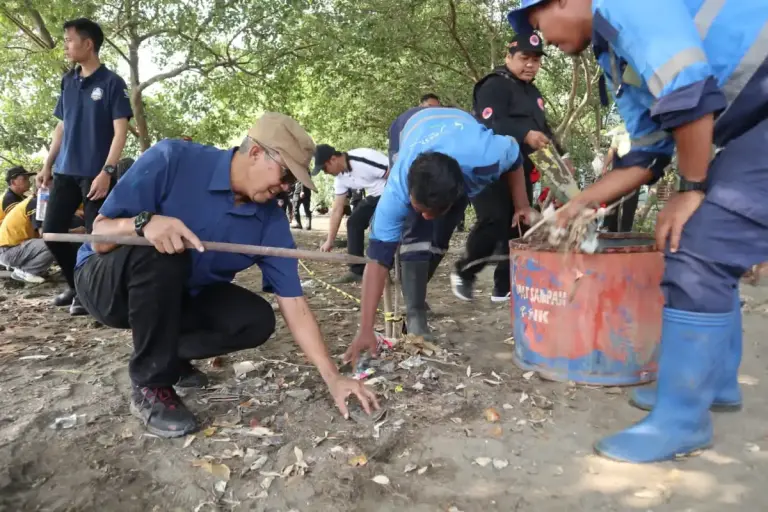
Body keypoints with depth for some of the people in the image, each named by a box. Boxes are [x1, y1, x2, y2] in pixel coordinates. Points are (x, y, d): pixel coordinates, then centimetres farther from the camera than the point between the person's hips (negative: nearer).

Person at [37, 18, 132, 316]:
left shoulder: (111, 83, -5)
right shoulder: (68, 81, 13)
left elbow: (120, 130, -11)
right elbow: (61, 127, 18)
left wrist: (107, 171, -19)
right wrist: (48, 165, 13)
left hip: (95, 173, -6)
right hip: (65, 171, 7)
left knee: (95, 236, -2)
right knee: (52, 231, 7)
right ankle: (76, 284, 24)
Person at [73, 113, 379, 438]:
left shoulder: (271, 222, -13)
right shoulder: (173, 159, -24)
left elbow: (293, 304, -14)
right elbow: (100, 234, -20)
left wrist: (333, 378, -19)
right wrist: (144, 222, -44)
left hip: (180, 297, 4)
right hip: (107, 281, -4)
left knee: (257, 321, -16)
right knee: (161, 254, -35)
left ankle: (166, 354, 10)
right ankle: (150, 386, -16)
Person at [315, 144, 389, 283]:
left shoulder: (364, 159, -28)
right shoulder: (340, 178, 0)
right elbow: (337, 209, 5)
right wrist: (330, 241, 6)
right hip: (376, 196, 9)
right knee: (354, 222, 4)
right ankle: (357, 271, 9)